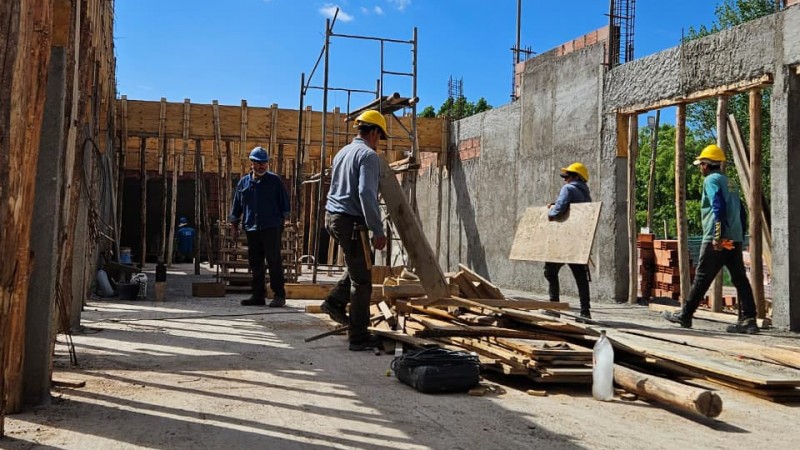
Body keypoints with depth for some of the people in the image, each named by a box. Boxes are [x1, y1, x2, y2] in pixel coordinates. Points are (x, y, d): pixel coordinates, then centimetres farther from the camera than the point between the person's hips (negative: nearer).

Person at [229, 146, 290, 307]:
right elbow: (237, 205, 17)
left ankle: (279, 295, 0)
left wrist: (282, 220, 2)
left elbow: (284, 202, 5)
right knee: (255, 263, 8)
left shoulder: (275, 180, 2)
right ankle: (258, 295, 16)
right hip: (251, 228, 4)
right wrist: (235, 226, 17)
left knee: (274, 262, -5)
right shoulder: (244, 182, 11)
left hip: (271, 228, -4)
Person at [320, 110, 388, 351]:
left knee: (358, 265, 27)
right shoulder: (368, 155, -12)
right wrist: (378, 230, -21)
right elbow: (367, 194, -22)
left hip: (332, 216, 9)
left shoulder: (343, 152, 15)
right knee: (361, 280, -1)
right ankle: (358, 336, 4)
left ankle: (336, 301, 16)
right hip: (351, 221, -9)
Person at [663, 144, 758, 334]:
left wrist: (718, 236, -21)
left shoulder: (711, 180, -4)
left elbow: (718, 207, -18)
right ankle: (748, 320, -1)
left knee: (702, 278, -1)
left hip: (716, 241, -8)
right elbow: (741, 212, 21)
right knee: (740, 279, 3)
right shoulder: (728, 182, 21)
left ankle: (685, 315, 7)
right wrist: (741, 236, 21)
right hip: (735, 239, 8)